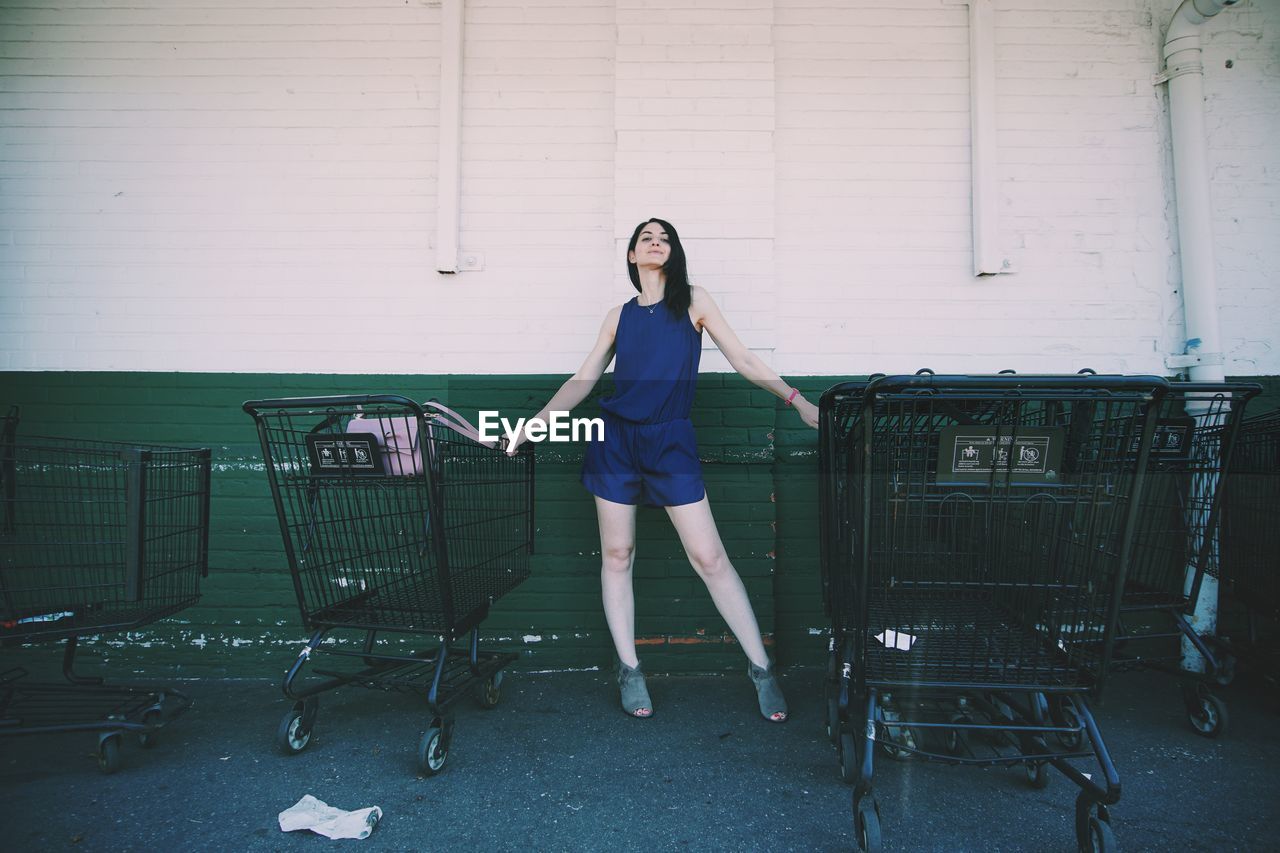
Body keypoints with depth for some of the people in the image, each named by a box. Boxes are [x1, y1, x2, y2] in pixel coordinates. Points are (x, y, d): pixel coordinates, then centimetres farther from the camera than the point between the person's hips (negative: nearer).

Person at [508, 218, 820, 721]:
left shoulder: (692, 301, 6)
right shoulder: (619, 316, 11)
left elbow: (743, 361, 6)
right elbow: (581, 383, 12)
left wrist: (796, 401, -1)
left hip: (671, 442, -2)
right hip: (616, 439, 3)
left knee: (709, 557, -3)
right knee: (616, 556, 6)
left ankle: (761, 669, 10)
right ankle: (629, 670, 21)